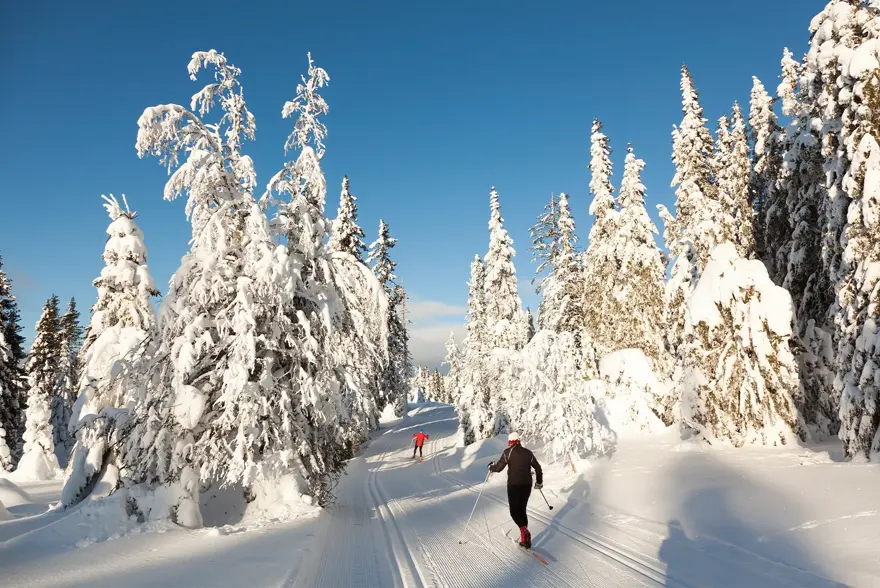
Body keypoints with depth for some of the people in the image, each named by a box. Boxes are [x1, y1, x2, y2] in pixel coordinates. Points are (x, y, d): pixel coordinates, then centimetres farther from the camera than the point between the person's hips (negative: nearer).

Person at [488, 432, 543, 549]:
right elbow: (538, 468, 13)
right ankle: (525, 539, 13)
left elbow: (498, 468, -7)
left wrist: (491, 467, 15)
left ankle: (524, 530, -22)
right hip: (527, 485, 4)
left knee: (514, 511, 4)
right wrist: (539, 482, 27)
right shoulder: (528, 452, 8)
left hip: (514, 485, -4)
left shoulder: (508, 452, -5)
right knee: (522, 510, 16)